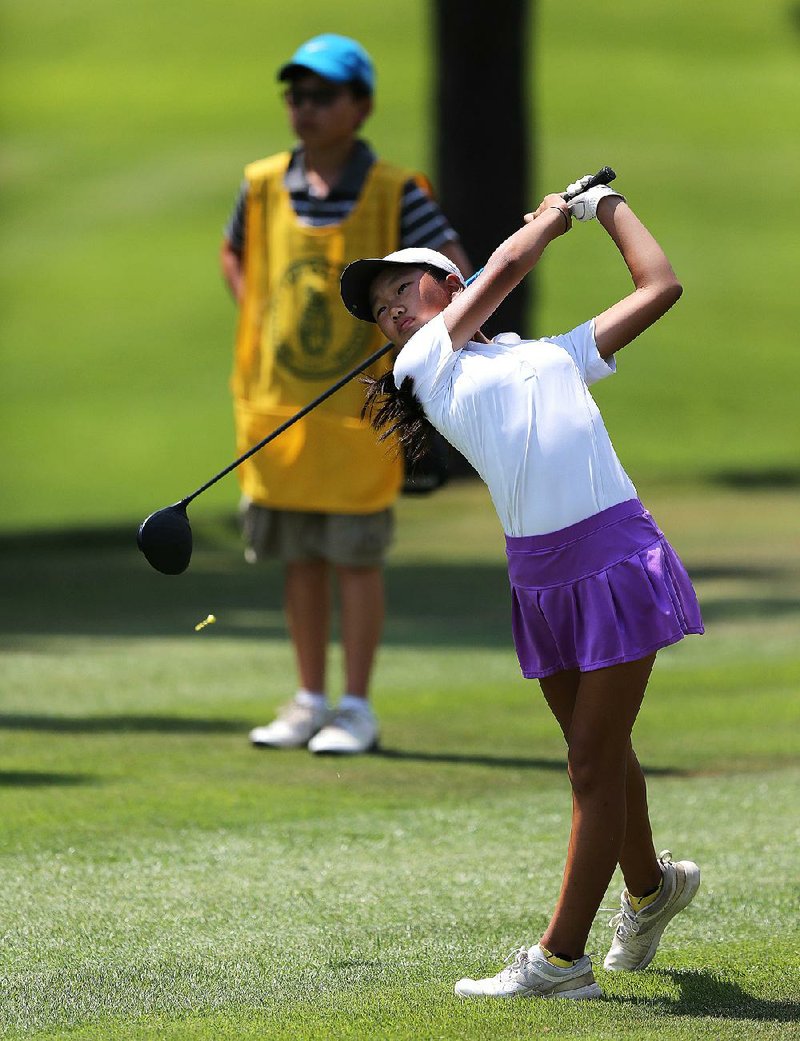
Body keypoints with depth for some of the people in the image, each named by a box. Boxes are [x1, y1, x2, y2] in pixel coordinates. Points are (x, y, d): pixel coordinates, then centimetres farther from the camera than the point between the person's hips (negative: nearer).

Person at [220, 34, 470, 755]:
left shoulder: (394, 194, -9)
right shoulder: (264, 187, 3)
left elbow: (453, 275, -11)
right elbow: (234, 254, 21)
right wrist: (255, 325, 9)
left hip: (360, 406, -4)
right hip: (277, 402, 4)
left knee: (356, 556, 0)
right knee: (300, 559, 10)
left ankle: (357, 709, 7)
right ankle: (310, 702, 19)